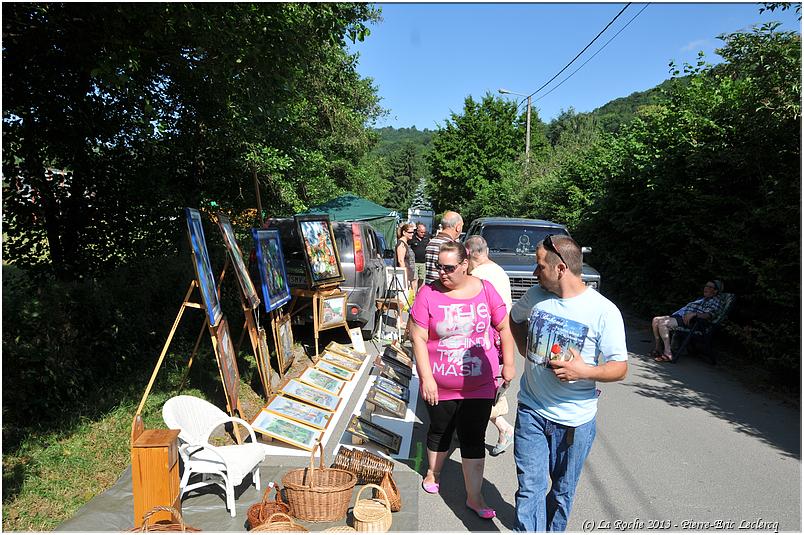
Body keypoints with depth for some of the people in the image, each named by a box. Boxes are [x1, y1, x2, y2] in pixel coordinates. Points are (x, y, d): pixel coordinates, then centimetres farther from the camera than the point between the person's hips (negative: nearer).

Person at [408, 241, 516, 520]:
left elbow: (504, 327, 4)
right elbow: (418, 339, -12)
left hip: (479, 385, 1)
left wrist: (508, 364, 2)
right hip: (440, 386, 0)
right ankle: (432, 473, 48)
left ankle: (474, 497, 24)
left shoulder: (485, 290, -6)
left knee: (474, 440, 8)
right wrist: (426, 378, -15)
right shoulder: (428, 293, -12)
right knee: (440, 432, 20)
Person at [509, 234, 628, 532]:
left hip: (575, 420, -2)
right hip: (531, 411, 2)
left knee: (562, 491, 18)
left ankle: (553, 530, 43)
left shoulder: (604, 312, -15)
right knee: (530, 488, 2)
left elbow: (620, 368, -11)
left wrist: (585, 371, -29)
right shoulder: (536, 295, -4)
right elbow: (515, 318, 18)